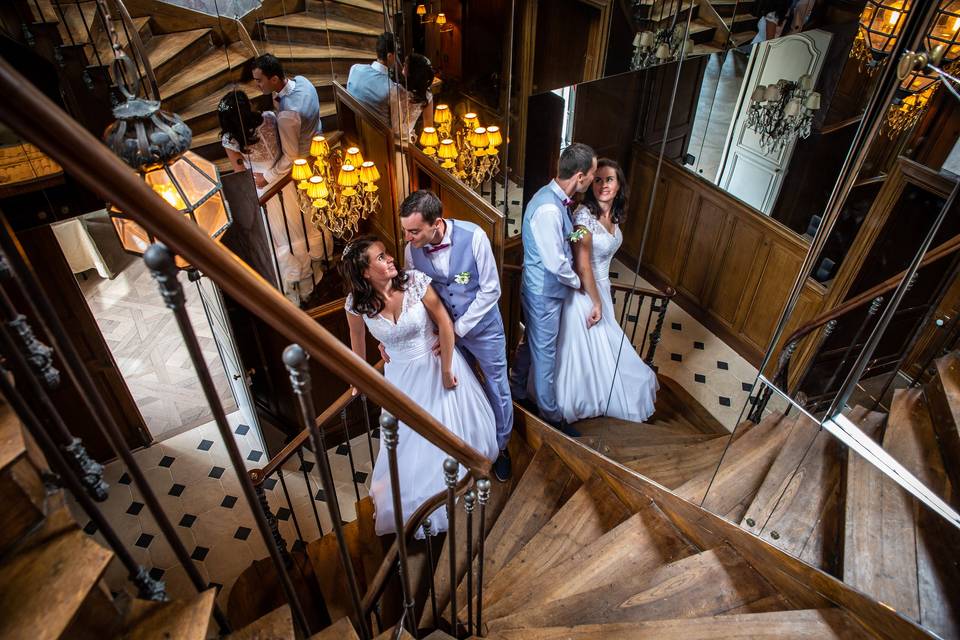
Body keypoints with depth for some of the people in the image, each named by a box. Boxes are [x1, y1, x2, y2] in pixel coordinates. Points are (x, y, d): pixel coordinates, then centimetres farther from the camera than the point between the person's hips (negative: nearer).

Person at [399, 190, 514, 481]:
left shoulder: (473, 237, -28)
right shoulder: (412, 249, -17)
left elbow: (490, 290, -20)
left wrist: (458, 329, -19)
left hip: (482, 325, -3)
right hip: (445, 329, 3)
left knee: (497, 389, 12)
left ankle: (500, 446, 38)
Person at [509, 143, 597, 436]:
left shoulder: (555, 197, 1)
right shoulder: (548, 209, -30)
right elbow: (556, 263, -26)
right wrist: (577, 282, -10)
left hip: (539, 288, 9)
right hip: (544, 293, -9)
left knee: (531, 342, 24)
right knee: (545, 353, 7)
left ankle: (517, 392, 44)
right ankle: (551, 415, 25)